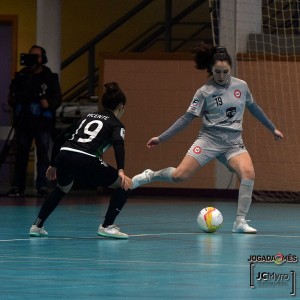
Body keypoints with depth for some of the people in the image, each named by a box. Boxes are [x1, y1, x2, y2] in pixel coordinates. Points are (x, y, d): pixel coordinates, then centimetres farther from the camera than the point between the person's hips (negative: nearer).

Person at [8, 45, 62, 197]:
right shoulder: (21, 76, 12)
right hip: (23, 120, 2)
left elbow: (57, 99, 1)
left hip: (42, 121, -2)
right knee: (21, 153, 3)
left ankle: (42, 186, -3)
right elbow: (12, 97, 15)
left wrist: (48, 104, -18)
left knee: (43, 153, -5)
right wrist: (13, 100, -6)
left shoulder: (50, 77, 5)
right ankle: (17, 186, 6)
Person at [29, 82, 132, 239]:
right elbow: (118, 145, -10)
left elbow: (60, 138, 29)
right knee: (124, 185, 9)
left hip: (63, 155, 6)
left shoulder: (88, 117, 30)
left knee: (61, 189, 37)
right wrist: (121, 171, -22)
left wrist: (53, 164, 38)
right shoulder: (116, 125, 13)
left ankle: (37, 225, 32)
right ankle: (107, 226, 1)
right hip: (86, 160, -6)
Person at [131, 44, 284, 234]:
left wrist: (272, 128, 30)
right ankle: (150, 176, 13)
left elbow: (253, 108, 22)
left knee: (248, 173, -25)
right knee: (180, 175, -17)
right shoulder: (205, 92, -3)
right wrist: (161, 138, -4)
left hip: (234, 143, 2)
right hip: (209, 140, -2)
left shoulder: (241, 86, 6)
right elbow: (188, 118, 0)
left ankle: (240, 222, -18)